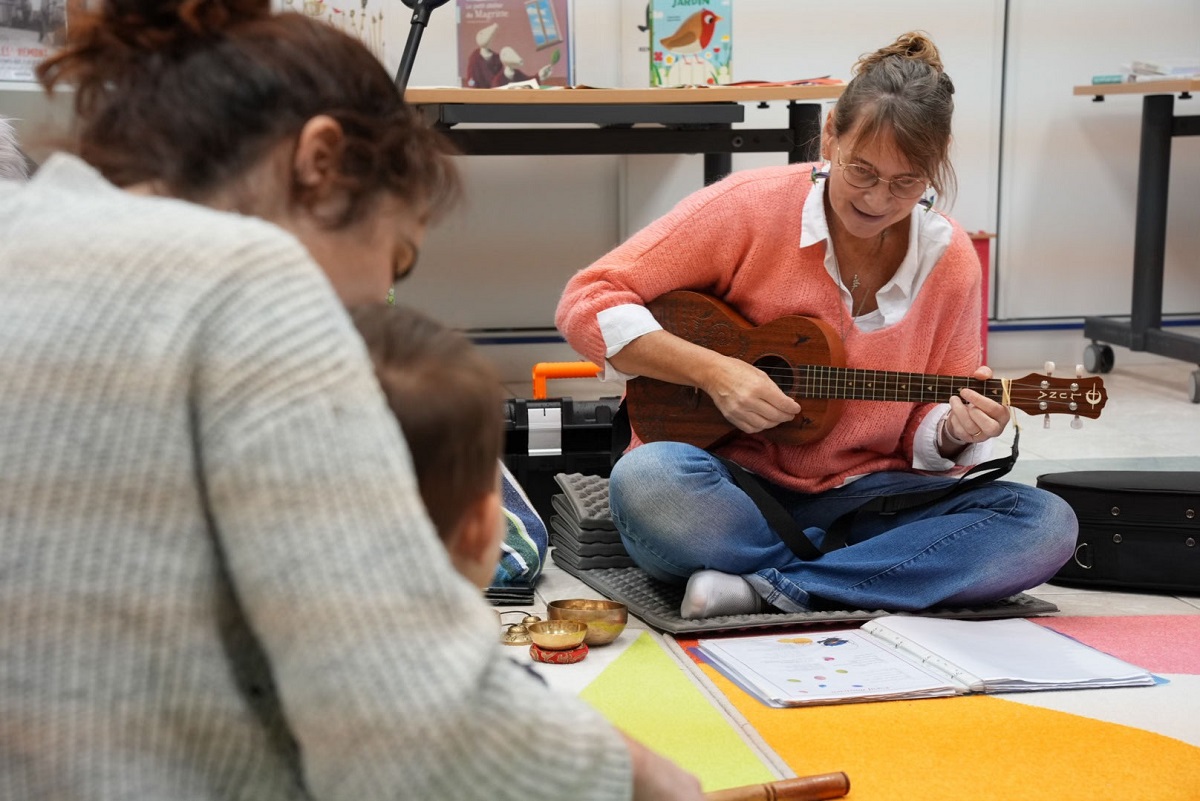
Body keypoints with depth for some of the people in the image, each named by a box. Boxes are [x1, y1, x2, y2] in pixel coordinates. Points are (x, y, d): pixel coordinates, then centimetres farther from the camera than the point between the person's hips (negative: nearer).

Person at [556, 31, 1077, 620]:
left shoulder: (949, 259, 2)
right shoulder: (751, 206, -9)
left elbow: (926, 432, 10)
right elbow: (587, 302, -11)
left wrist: (957, 430, -13)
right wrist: (711, 370, -20)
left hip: (858, 496, 3)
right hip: (728, 486, -3)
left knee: (1045, 526, -20)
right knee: (647, 481, -38)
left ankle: (771, 589, -24)